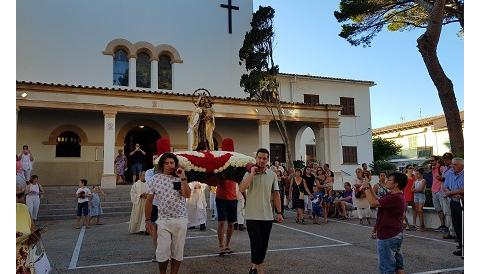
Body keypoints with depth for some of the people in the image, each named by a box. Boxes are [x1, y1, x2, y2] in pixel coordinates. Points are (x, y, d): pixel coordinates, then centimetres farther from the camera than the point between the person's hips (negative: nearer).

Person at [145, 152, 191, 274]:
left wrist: (183, 177, -18)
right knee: (162, 252, 2)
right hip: (163, 221, 0)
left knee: (177, 251, 9)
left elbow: (187, 195, -16)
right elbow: (149, 200, 5)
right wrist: (148, 220, 4)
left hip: (181, 220, 0)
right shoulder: (156, 178, 1)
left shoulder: (180, 179, 0)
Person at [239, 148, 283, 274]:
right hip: (252, 216, -3)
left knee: (264, 245, 12)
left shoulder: (272, 175, 5)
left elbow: (276, 194, 8)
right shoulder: (249, 173, -4)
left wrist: (279, 212, 5)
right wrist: (252, 173, -19)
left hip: (268, 216, 4)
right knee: (257, 244, -5)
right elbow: (241, 189, -20)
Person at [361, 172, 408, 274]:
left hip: (388, 236, -11)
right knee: (398, 265, 18)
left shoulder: (395, 197, -26)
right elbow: (378, 201, 14)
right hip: (396, 234, 11)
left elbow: (373, 203, -27)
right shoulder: (398, 196, 9)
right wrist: (369, 188, 6)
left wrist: (366, 188, -15)